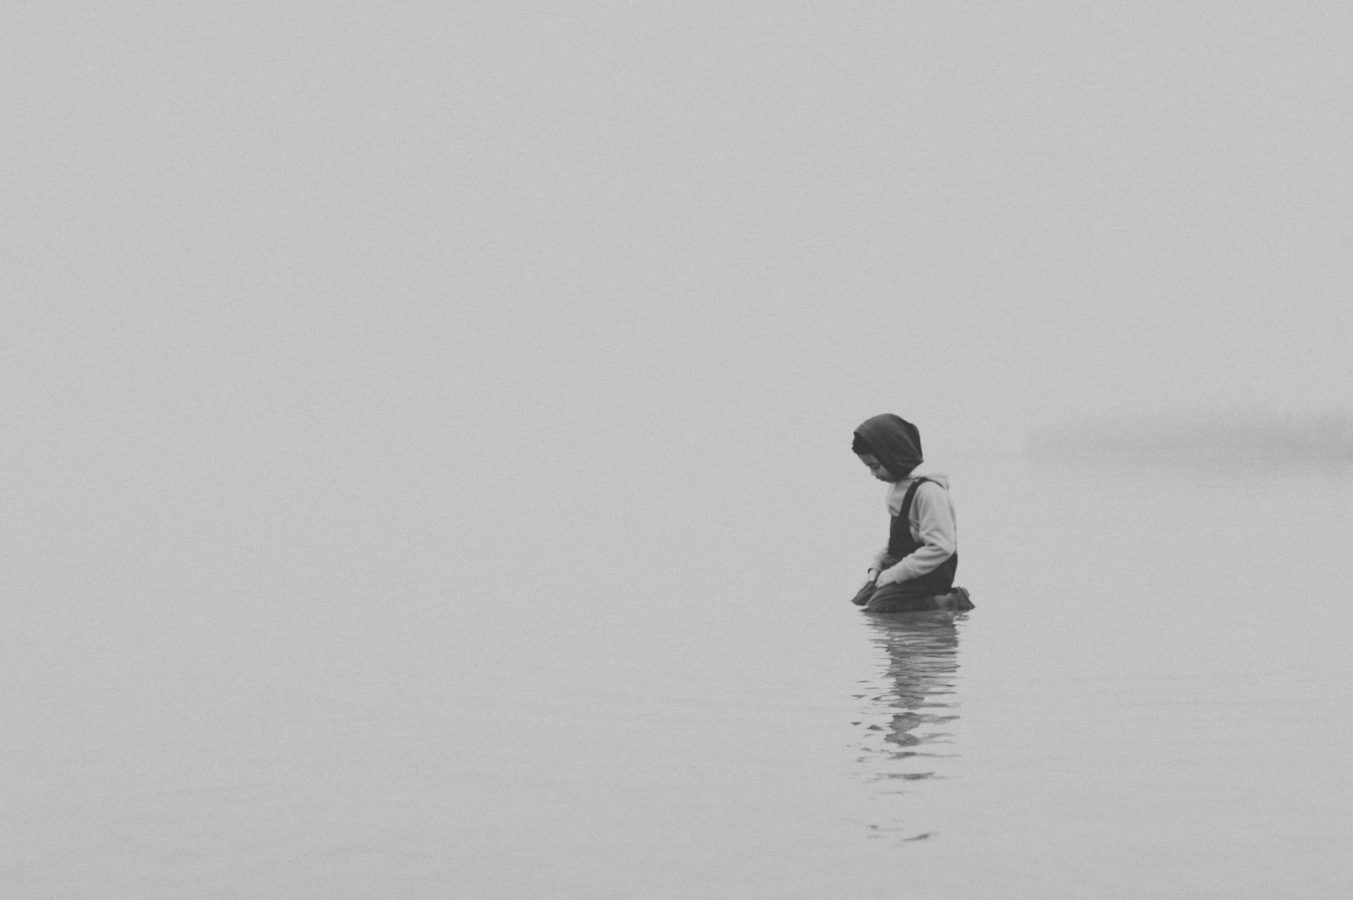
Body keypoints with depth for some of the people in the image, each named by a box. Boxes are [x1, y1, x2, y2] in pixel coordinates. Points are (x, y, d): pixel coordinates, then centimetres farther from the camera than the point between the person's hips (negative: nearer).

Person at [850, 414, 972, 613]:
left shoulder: (928, 490, -22)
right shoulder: (897, 485, 9)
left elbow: (941, 547, -26)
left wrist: (892, 575, -23)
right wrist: (877, 565, 2)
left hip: (929, 572, -10)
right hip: (903, 562, 10)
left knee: (879, 606, -22)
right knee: (862, 599, 12)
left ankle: (949, 602, -10)